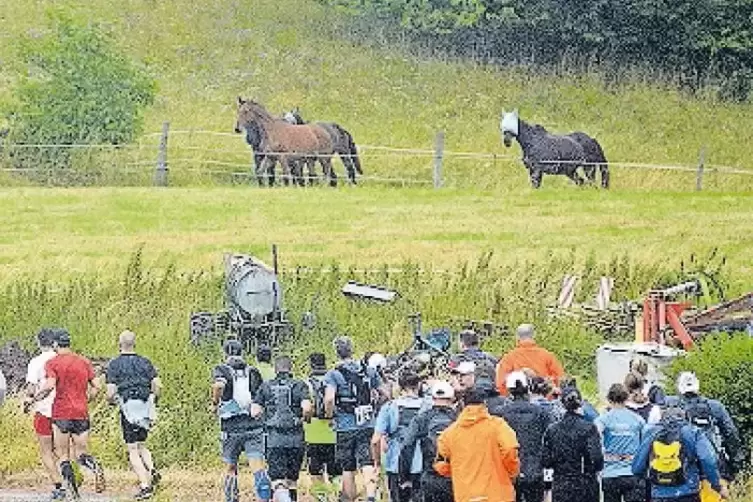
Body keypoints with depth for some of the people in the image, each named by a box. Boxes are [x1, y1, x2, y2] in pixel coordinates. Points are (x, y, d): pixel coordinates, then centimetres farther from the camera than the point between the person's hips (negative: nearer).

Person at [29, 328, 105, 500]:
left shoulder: (52, 363, -4)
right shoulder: (84, 362, 8)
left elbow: (49, 386, -19)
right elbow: (96, 386, 5)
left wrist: (33, 400, -5)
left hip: (61, 413, -3)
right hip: (82, 413, 3)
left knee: (63, 456, 6)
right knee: (81, 453, 10)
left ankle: (73, 492, -7)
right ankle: (95, 467, -23)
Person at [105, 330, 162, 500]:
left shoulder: (114, 365, -2)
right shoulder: (145, 362, 7)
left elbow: (111, 393, -8)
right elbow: (157, 385, -1)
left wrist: (112, 400, 14)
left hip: (128, 409, -4)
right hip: (145, 409, 4)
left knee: (133, 450, 1)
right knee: (141, 445, 22)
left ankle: (144, 485, -10)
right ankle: (151, 470, -4)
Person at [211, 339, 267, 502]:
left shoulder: (221, 370, 1)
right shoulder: (253, 372, 10)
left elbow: (219, 385, -21)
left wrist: (215, 403, -5)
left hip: (231, 429, -1)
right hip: (254, 426, 1)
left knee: (230, 469, 15)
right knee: (257, 467, -7)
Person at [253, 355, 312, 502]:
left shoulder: (266, 387, 7)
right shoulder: (299, 385, 3)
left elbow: (255, 412, 0)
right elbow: (307, 408, -13)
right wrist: (305, 418, 9)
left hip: (274, 439, -1)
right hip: (295, 439, 1)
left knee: (278, 482, -7)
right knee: (292, 481, 16)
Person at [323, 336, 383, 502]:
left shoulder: (333, 374, -8)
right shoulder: (369, 371, 5)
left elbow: (329, 399, -21)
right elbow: (385, 393, 9)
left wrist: (329, 414, -3)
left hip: (345, 427, -2)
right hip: (368, 425, 2)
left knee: (348, 469, 10)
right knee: (367, 465, -6)